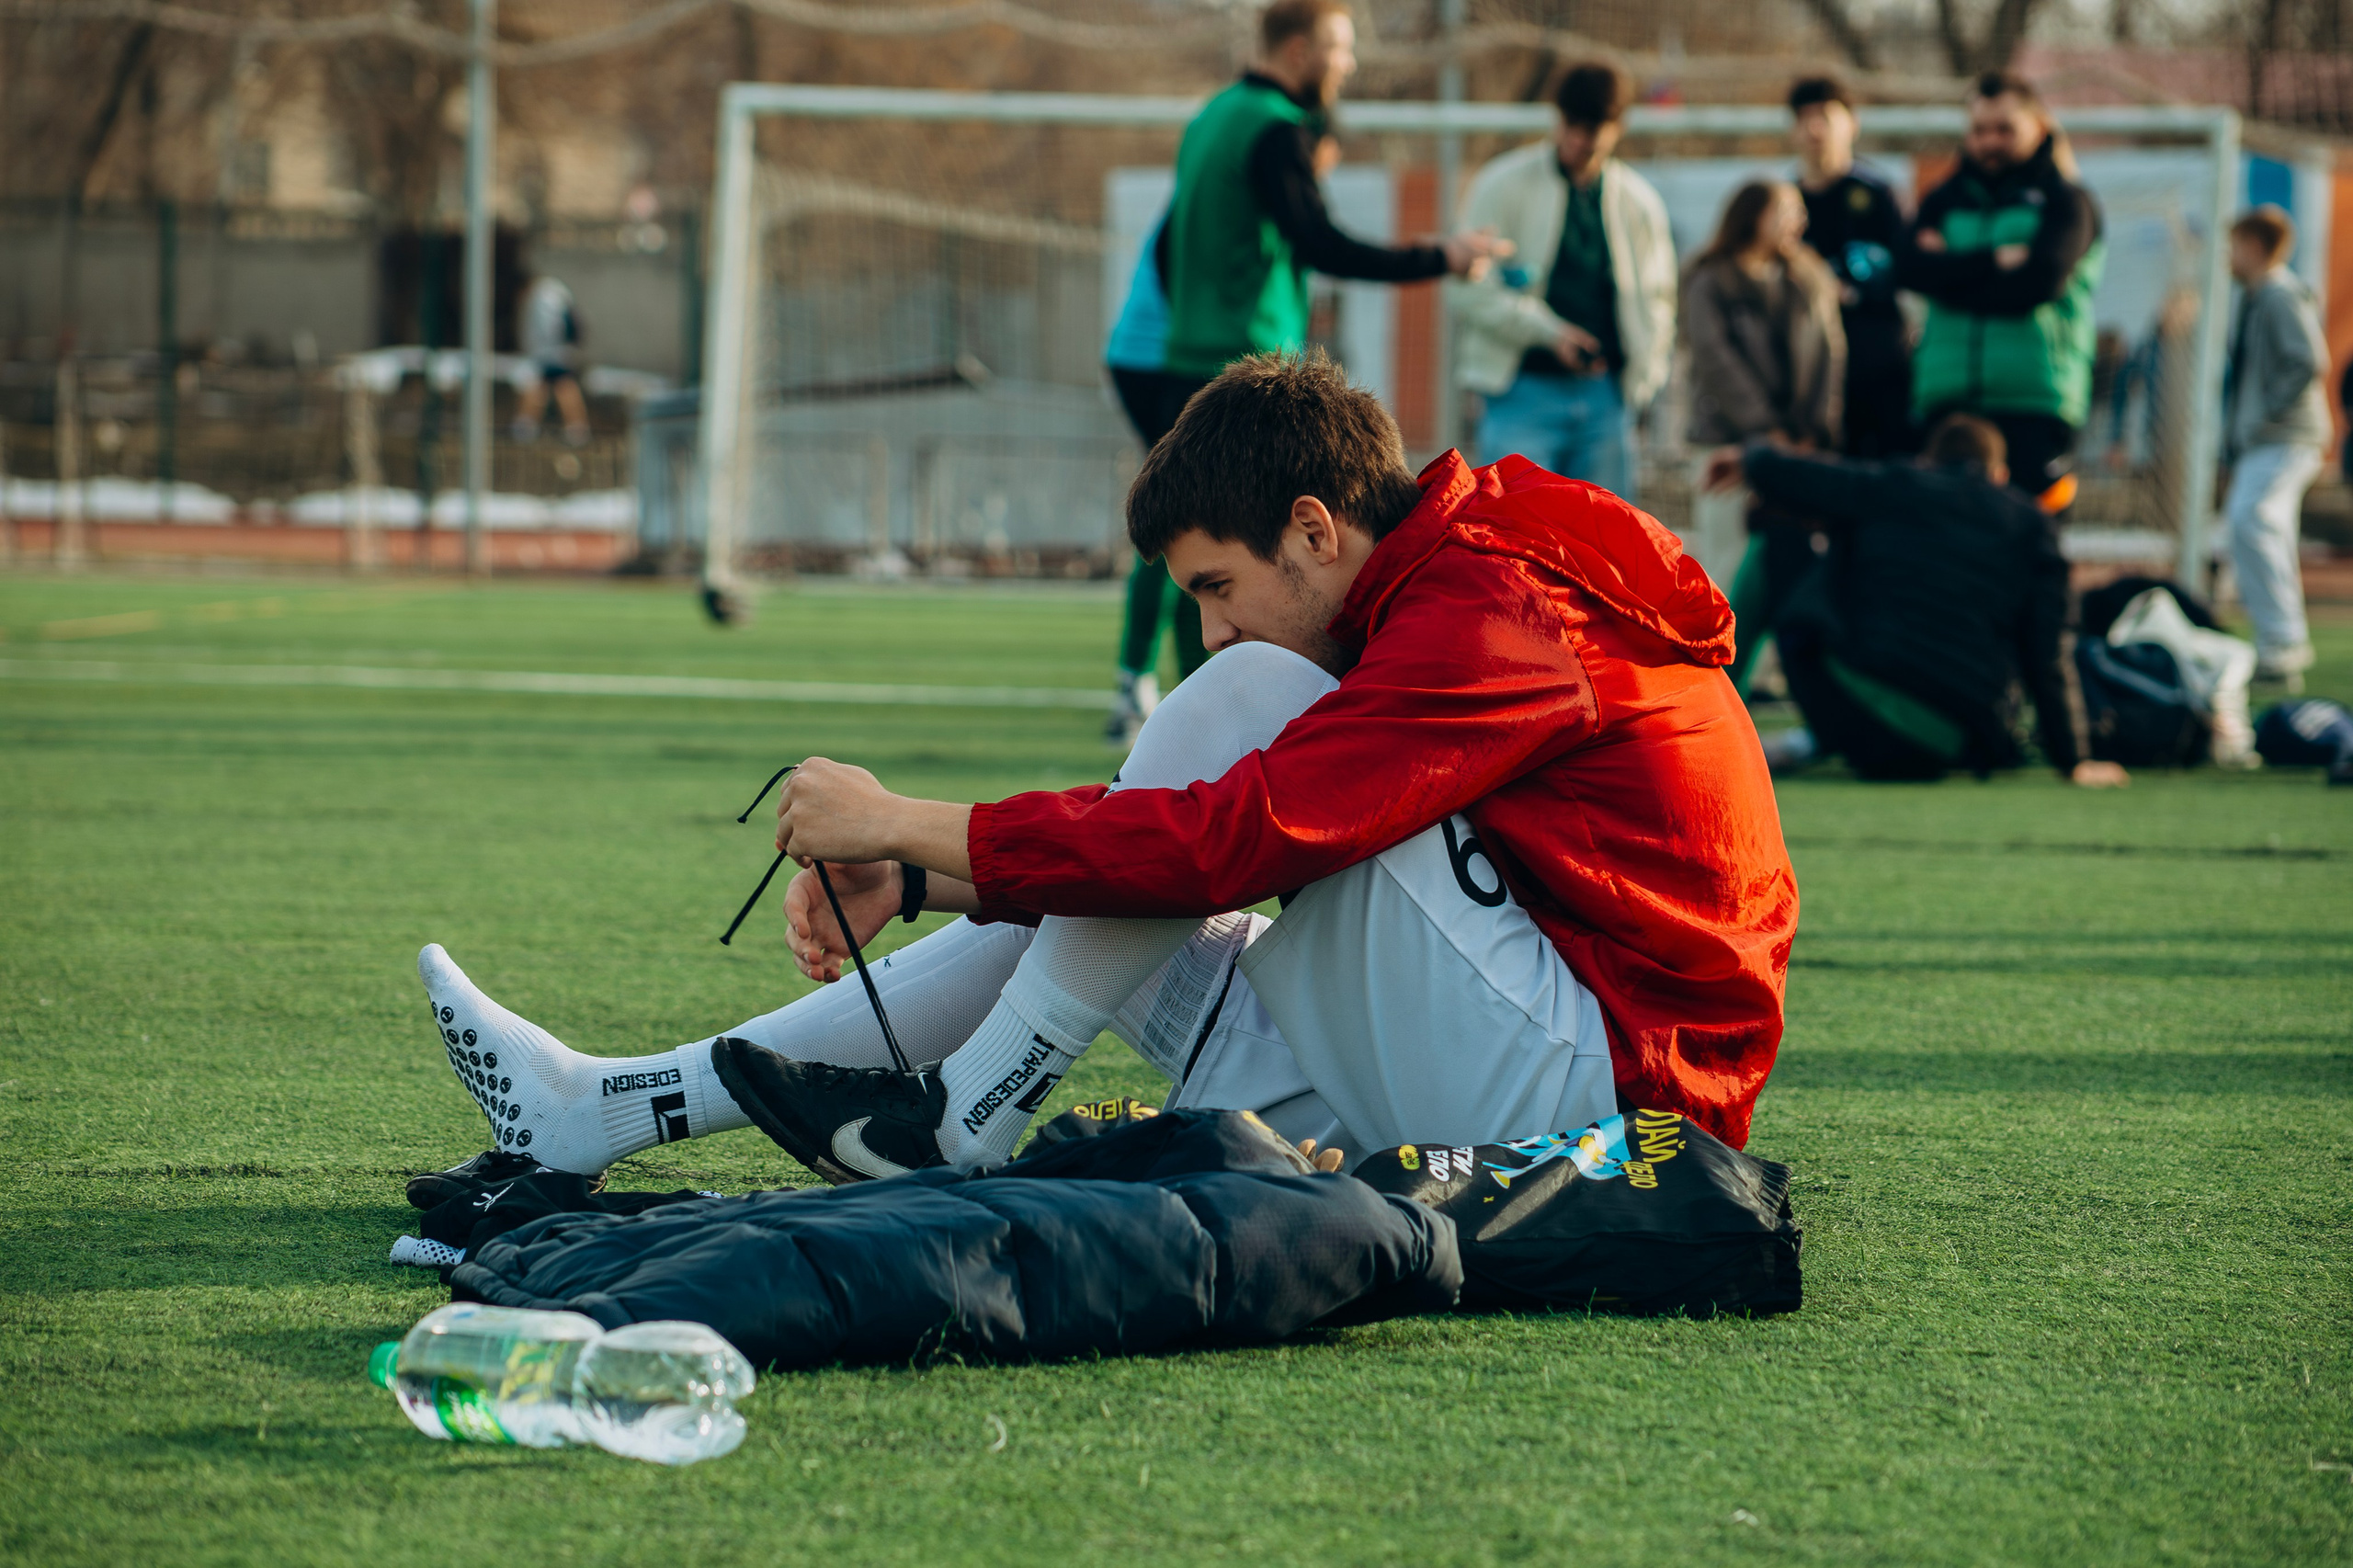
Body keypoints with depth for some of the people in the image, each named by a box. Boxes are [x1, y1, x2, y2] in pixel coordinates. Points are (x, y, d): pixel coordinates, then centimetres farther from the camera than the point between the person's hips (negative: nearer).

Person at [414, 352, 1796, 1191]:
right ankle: (607, 1111, 11)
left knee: (1245, 700, -14)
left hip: (1586, 1081, -10)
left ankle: (963, 1117, -9)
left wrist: (910, 826, -16)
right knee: (1071, 883, 12)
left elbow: (1234, 834, -24)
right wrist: (916, 876, 6)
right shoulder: (1465, 585, 17)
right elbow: (1191, 849, 16)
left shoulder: (1487, 623, -15)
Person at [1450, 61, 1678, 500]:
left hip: (1604, 395, 4)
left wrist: (1645, 373, 7)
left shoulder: (1638, 201, 11)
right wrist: (1548, 332, -15)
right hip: (1524, 392, -4)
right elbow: (1469, 289, -6)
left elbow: (1656, 296, 22)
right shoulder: (1504, 185, -1)